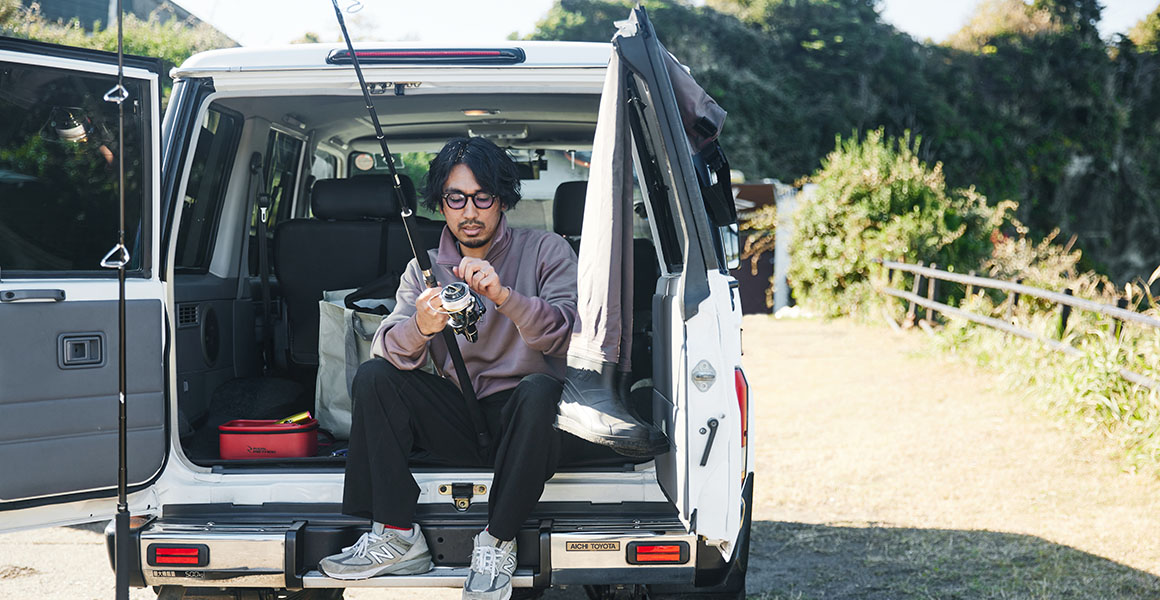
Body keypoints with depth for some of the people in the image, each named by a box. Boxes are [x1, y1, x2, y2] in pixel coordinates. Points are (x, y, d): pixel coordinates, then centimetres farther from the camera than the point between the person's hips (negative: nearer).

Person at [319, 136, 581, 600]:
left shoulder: (546, 252, -1)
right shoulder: (425, 270, 7)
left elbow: (570, 332, -18)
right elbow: (390, 349, -9)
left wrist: (504, 296, -35)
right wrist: (419, 328, -34)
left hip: (523, 421, -3)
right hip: (457, 419, 3)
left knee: (540, 388, -36)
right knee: (373, 376, -17)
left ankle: (499, 543, -23)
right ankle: (396, 536, -17)